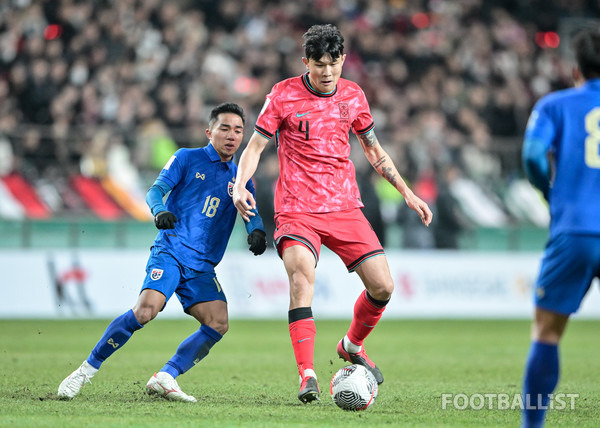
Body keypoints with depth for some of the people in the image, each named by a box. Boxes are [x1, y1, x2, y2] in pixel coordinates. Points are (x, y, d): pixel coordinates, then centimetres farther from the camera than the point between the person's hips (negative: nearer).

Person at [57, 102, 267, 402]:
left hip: (203, 265, 5)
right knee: (146, 309, -25)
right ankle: (87, 369, -13)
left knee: (218, 324, -17)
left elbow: (251, 212, 6)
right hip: (171, 250, -5)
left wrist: (257, 232, -18)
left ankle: (166, 377, -9)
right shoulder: (187, 158, 6)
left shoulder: (240, 178, 17)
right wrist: (160, 211, -26)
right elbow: (156, 189, -3)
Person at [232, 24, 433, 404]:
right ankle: (307, 376, -27)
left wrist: (407, 193, 16)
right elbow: (256, 145, 0)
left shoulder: (353, 96, 7)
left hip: (345, 206, 4)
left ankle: (352, 345, 27)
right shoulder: (284, 95, -4)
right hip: (297, 209, -4)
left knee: (383, 286, -4)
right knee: (302, 276, -28)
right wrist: (240, 186, -18)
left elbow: (374, 150, 19)